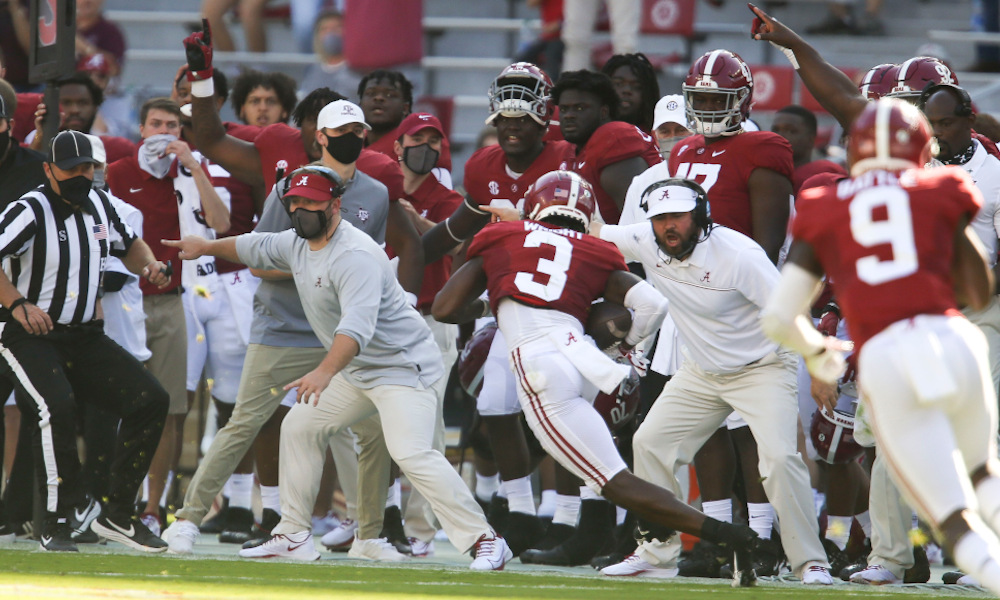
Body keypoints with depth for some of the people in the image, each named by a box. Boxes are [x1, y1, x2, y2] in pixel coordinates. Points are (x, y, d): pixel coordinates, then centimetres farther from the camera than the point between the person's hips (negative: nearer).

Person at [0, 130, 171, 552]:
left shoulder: (99, 205, 7)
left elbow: (129, 244, 25)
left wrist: (148, 265, 4)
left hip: (85, 338, 7)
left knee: (150, 399, -3)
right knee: (57, 407, -31)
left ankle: (116, 515, 4)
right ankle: (55, 525, -21)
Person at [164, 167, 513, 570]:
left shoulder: (355, 256, -26)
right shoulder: (298, 243, 5)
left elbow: (358, 325, -39)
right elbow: (258, 249, 29)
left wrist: (325, 372, -52)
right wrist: (207, 247, 41)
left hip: (403, 367, -10)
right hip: (356, 372, 10)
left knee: (411, 453, -26)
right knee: (300, 427, 15)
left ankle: (484, 540, -27)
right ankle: (294, 536, 23)